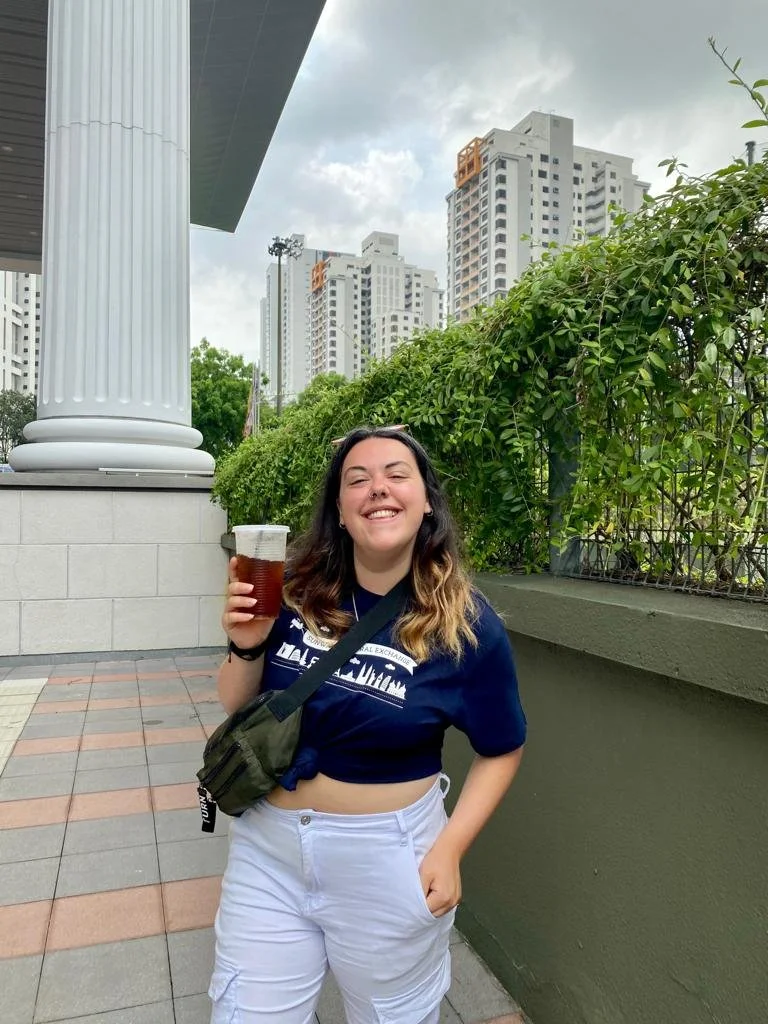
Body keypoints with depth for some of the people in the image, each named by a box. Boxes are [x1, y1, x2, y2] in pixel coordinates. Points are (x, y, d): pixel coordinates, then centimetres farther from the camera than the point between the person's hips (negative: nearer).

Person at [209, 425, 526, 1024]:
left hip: (387, 861, -2)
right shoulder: (297, 592, -8)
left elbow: (502, 750, -2)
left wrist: (448, 850, -12)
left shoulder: (465, 625, -15)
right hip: (267, 850, 3)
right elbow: (237, 711, 2)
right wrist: (248, 648, -17)